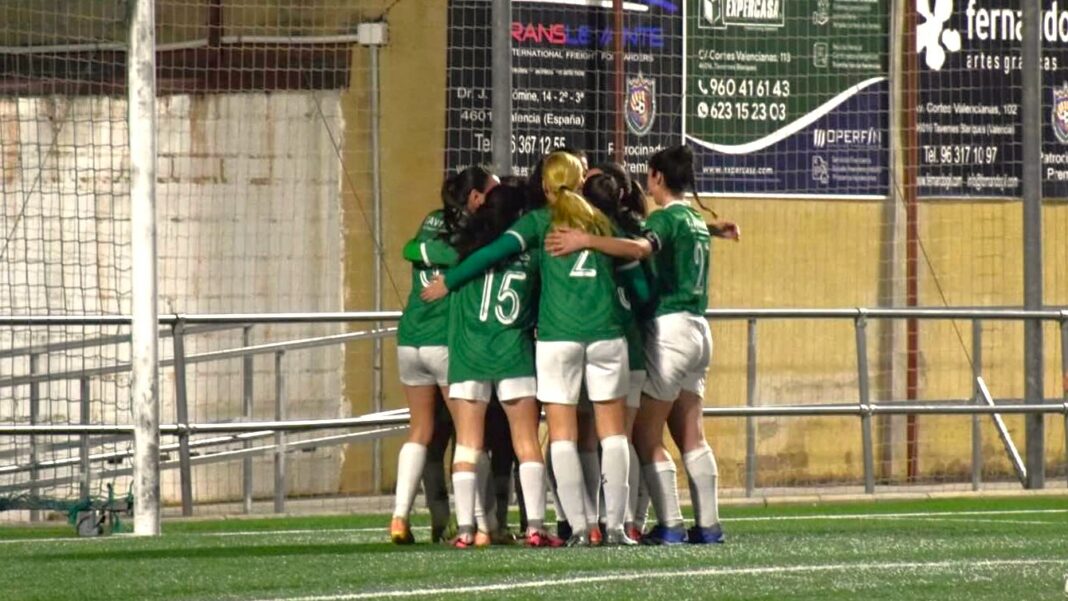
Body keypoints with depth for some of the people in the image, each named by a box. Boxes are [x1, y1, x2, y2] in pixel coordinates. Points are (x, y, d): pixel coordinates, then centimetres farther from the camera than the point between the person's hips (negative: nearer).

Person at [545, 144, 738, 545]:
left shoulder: (667, 218, -12)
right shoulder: (696, 221, 15)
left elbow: (639, 248, -32)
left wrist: (586, 240, -40)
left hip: (670, 328, -9)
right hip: (698, 331, 9)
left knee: (646, 435, -5)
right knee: (691, 437, 11)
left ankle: (670, 526, -10)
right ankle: (708, 525, 10)